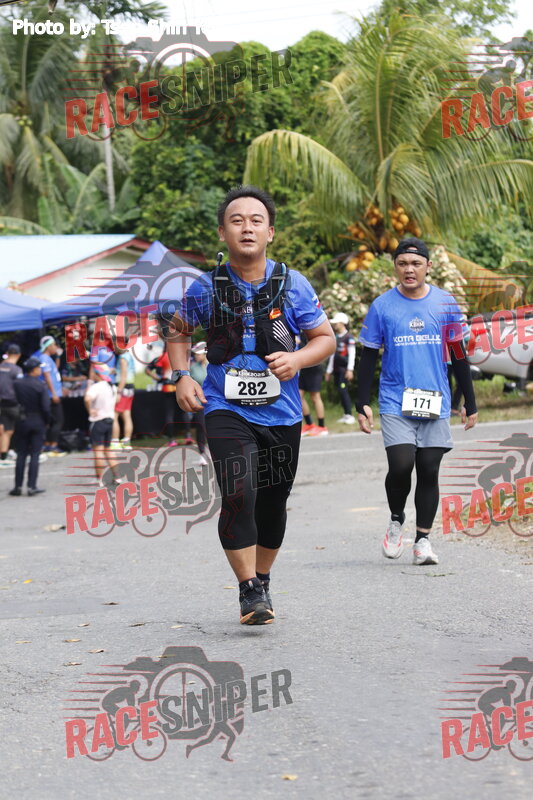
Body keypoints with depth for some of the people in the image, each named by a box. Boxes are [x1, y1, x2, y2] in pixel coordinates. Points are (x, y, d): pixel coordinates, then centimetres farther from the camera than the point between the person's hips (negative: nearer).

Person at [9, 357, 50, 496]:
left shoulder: (17, 384, -4)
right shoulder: (41, 386, -12)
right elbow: (46, 407, -15)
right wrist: (46, 421, 0)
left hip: (22, 422, 3)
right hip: (38, 422, -3)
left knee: (21, 454, 9)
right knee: (35, 454, 3)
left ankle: (18, 486, 8)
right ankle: (32, 486, 0)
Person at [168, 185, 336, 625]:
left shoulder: (293, 284, -2)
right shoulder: (207, 287, -3)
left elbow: (326, 337, 5)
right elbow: (179, 331, 14)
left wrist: (298, 359, -16)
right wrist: (182, 377, -2)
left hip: (282, 413, 2)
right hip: (226, 408, -2)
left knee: (273, 503, 13)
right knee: (238, 494, -20)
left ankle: (262, 580, 34)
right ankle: (249, 590, -11)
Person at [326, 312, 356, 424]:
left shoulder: (349, 337, -7)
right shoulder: (335, 337, 17)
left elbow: (352, 354, -12)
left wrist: (350, 369, -18)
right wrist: (329, 370, 22)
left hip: (344, 369, -8)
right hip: (337, 368, 8)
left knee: (343, 390, -14)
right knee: (341, 391, 8)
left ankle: (350, 416, -12)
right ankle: (346, 415, 13)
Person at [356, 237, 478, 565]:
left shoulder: (445, 303, 4)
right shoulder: (382, 306, 1)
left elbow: (459, 356, 10)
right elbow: (369, 358, 6)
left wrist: (470, 404, 9)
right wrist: (363, 404, 0)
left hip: (435, 403, 2)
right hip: (395, 402, -1)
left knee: (429, 471, 1)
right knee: (400, 465, -14)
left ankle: (423, 539, 12)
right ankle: (396, 520, 13)